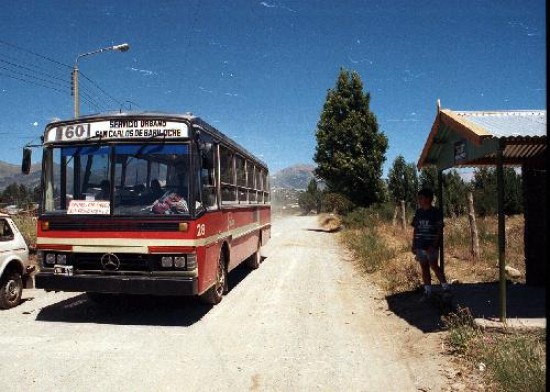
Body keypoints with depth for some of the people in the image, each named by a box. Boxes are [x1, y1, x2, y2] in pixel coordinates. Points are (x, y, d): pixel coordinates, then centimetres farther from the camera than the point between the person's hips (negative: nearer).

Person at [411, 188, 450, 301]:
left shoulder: (436, 212, -6)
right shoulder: (418, 212, 9)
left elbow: (440, 230, -8)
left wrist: (434, 246, -16)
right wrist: (413, 245, 9)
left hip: (431, 246, -5)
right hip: (420, 246, 5)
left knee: (434, 266, -7)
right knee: (424, 268, 8)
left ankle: (446, 288, 10)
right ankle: (427, 291, 17)